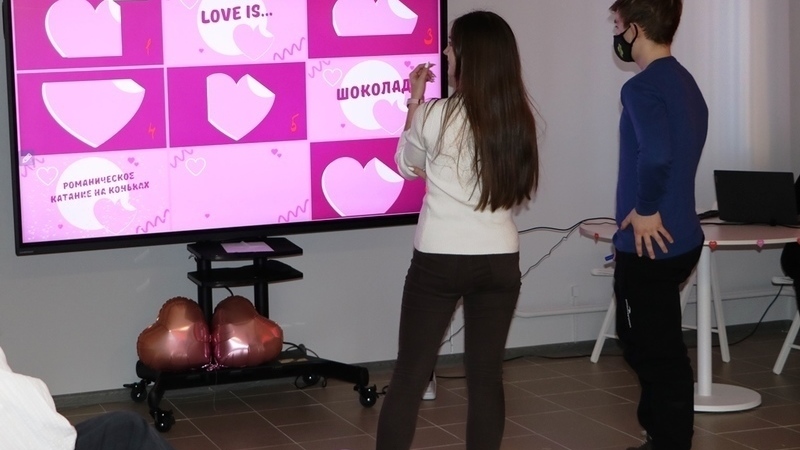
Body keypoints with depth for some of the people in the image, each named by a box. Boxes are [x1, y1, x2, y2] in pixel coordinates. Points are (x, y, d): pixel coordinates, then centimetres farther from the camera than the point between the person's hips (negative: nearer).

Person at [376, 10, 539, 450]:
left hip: (439, 261, -3)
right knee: (486, 376, 9)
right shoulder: (518, 119, -1)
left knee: (409, 376, 5)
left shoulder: (436, 116, -11)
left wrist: (414, 102, 14)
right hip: (500, 261, 4)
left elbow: (406, 166, 8)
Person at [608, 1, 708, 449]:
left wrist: (645, 210, -21)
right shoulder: (686, 83, 11)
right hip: (678, 238, 10)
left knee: (657, 353, -1)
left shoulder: (643, 87, -18)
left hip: (650, 245, -10)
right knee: (654, 347, 21)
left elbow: (655, 155, -35)